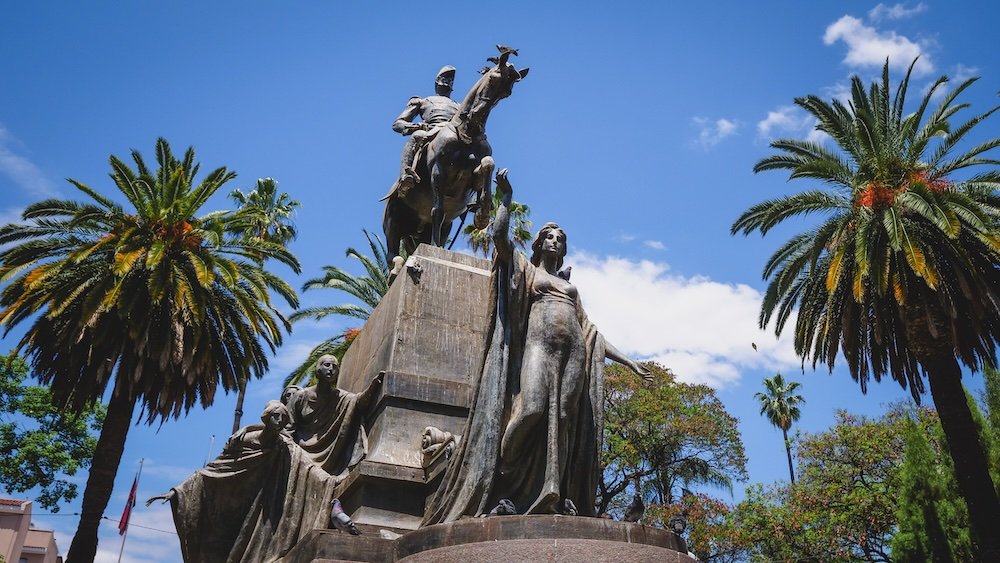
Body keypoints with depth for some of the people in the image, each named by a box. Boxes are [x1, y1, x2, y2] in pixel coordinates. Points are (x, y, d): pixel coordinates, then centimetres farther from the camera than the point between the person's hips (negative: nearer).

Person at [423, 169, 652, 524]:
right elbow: (500, 235, 0)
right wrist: (506, 197, 4)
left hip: (573, 353, 5)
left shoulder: (570, 288, 32)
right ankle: (502, 475, -8)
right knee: (532, 408, -24)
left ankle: (553, 497, -11)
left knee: (564, 420, -7)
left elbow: (591, 334, 29)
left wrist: (629, 363, 25)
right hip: (539, 345, -5)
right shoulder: (524, 270, 19)